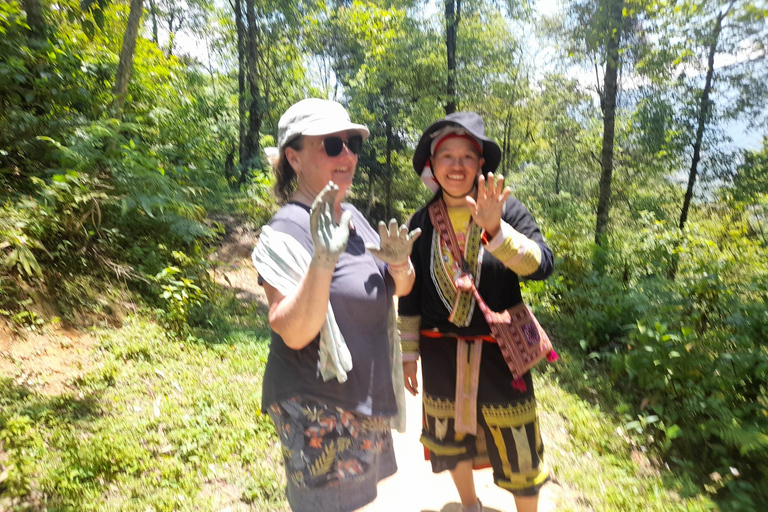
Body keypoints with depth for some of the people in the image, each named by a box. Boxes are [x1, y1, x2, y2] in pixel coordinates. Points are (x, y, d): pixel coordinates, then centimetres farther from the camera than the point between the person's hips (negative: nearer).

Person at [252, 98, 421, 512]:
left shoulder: (352, 215, 2)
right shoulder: (286, 232, -21)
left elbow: (401, 288, 8)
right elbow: (294, 333, -28)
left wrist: (399, 264, -14)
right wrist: (323, 260, -40)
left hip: (368, 397, 8)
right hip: (318, 409, -8)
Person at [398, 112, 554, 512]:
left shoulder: (506, 209, -10)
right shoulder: (421, 223, -3)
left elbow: (542, 265, -23)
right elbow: (410, 295, 3)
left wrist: (495, 229, -38)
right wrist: (408, 353, 6)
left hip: (500, 351, -2)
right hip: (442, 354, 3)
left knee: (517, 448, 9)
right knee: (453, 438, 21)